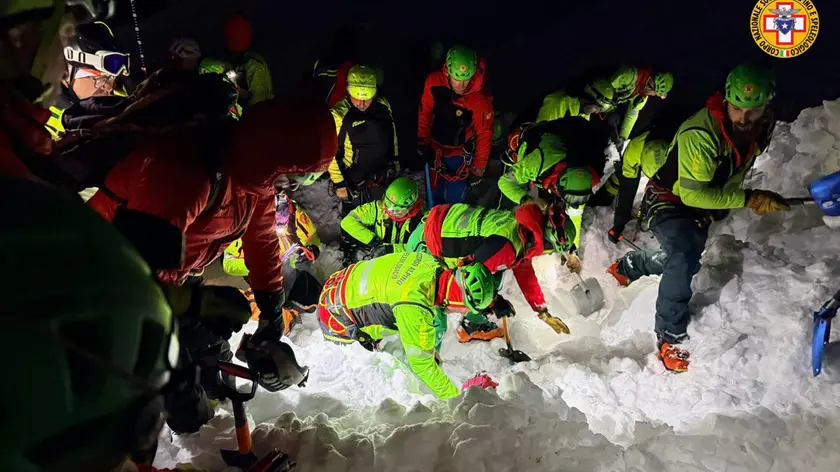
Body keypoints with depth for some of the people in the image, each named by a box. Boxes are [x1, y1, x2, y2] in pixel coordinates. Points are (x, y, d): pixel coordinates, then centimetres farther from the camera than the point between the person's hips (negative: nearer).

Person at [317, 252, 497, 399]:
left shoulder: (432, 262, -16)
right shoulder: (414, 308, -40)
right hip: (337, 316, -8)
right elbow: (421, 362, -30)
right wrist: (454, 397, -20)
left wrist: (431, 349, 12)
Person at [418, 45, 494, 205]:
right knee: (435, 194, 16)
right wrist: (422, 143, -1)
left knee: (454, 199, 1)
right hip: (435, 149, 3)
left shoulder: (480, 99, -29)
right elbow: (425, 113, -6)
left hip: (461, 154, -3)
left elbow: (484, 135, -18)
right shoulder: (434, 81, -21)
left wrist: (478, 170, -12)